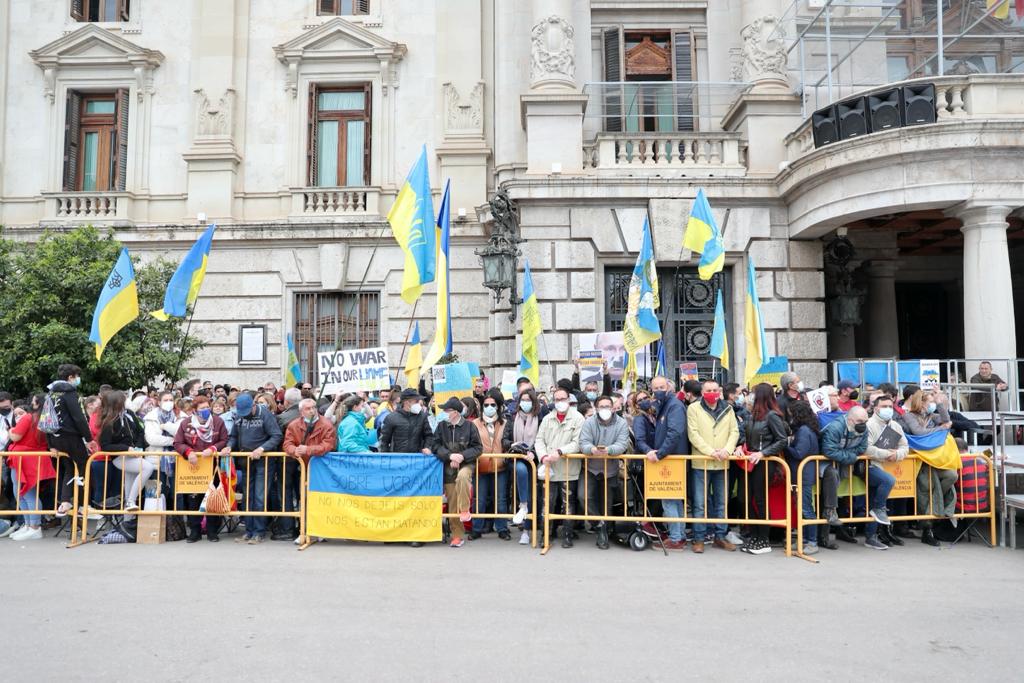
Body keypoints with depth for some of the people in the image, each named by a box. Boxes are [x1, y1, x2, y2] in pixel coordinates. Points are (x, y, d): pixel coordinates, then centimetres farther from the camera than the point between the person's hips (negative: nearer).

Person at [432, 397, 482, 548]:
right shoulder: (442, 426, 4)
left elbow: (478, 448, -3)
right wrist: (450, 456, -15)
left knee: (462, 476, -39)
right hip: (448, 468, 3)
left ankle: (465, 510, -23)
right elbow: (436, 446, 0)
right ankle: (457, 535, 16)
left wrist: (462, 456, -16)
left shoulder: (469, 426, -3)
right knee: (452, 504, 3)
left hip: (465, 464, -3)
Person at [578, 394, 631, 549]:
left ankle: (603, 534, 27)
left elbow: (622, 445, -20)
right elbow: (583, 443, -17)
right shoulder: (589, 422, -8)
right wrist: (592, 449, -41)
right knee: (587, 497, -16)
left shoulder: (621, 423, -8)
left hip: (611, 469, 0)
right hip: (591, 468, 0)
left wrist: (608, 450, -39)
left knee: (607, 503, 10)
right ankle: (601, 525, 5)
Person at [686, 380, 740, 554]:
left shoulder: (727, 409, 9)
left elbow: (734, 432, 5)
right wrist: (710, 451, -17)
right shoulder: (694, 408, -3)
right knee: (700, 503, -1)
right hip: (701, 462, -4)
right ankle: (699, 539, 8)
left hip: (722, 463, 4)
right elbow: (693, 434, -9)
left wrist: (727, 450, -12)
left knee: (722, 502, 11)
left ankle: (720, 536, 22)